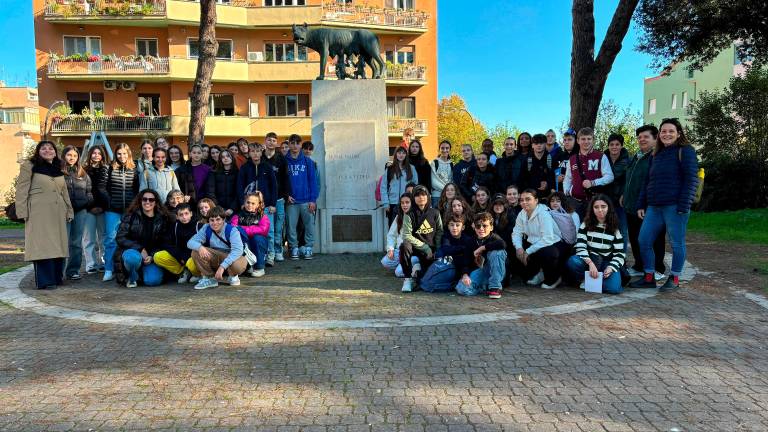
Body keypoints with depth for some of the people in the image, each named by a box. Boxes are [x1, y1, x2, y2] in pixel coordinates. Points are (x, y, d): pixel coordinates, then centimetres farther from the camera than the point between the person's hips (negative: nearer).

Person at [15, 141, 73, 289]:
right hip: (39, 212, -6)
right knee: (42, 246, -7)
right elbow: (21, 190, -2)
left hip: (58, 213, 6)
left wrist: (69, 211, 18)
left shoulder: (58, 170, 19)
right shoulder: (29, 166, 3)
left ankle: (57, 277, 15)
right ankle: (45, 281, -4)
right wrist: (22, 212, -10)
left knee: (57, 245, 7)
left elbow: (64, 192, 23)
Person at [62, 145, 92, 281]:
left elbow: (89, 191, 18)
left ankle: (73, 271, 15)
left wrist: (86, 201, 0)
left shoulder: (83, 173, 15)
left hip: (80, 211, 4)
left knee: (76, 242, 8)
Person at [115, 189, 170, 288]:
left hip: (152, 256, 2)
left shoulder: (163, 219, 4)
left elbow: (162, 243, 4)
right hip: (132, 251, -1)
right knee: (133, 257, -39)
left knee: (153, 280, -25)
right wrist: (140, 249, -15)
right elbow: (120, 238, -6)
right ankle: (133, 278, -4)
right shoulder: (130, 216, 0)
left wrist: (152, 256, -12)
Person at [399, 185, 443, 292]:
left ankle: (419, 268, 27)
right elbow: (406, 235, -14)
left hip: (431, 249, 2)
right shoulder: (409, 214, -7)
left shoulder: (434, 213, 2)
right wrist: (424, 246, -17)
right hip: (416, 247, -2)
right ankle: (409, 278, -19)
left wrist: (436, 249, -8)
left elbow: (440, 231, 5)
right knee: (404, 245, -36)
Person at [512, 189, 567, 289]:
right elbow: (516, 233, -2)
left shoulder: (543, 214, -23)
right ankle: (539, 274, 15)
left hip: (554, 244, -7)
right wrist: (519, 247, -23)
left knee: (545, 253, -37)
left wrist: (528, 251, -30)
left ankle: (553, 278, -2)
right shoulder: (522, 214, -1)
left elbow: (548, 239, -31)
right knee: (516, 253, -9)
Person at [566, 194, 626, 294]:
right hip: (589, 260, 0)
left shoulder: (615, 229, 0)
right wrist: (590, 263, -27)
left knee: (613, 288, -29)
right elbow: (580, 247, -11)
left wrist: (611, 268, -20)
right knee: (572, 262, -35)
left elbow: (619, 253, -1)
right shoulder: (586, 225, 0)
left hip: (608, 262, 0)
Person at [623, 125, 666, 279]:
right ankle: (639, 267, 28)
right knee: (634, 238, 15)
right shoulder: (635, 157, 18)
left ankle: (657, 270, 14)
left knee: (653, 240, 2)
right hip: (632, 207, 9)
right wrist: (625, 195, 24)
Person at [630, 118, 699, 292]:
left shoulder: (685, 151, -1)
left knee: (677, 243, 2)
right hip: (654, 207, 7)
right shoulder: (656, 155, 19)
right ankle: (649, 278, 15)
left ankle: (674, 279, 14)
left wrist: (684, 206, -16)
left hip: (674, 206, -7)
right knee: (644, 241, 4)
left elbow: (691, 180, -9)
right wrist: (641, 204, 16)